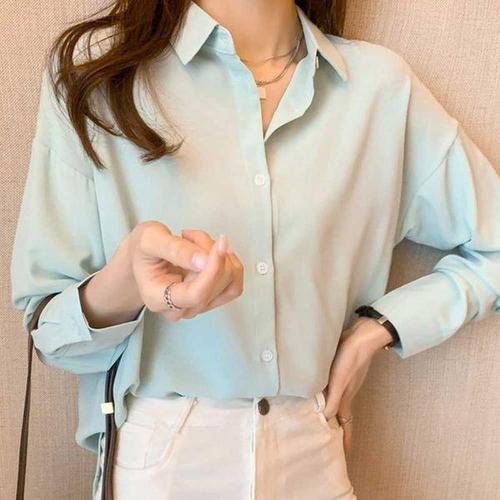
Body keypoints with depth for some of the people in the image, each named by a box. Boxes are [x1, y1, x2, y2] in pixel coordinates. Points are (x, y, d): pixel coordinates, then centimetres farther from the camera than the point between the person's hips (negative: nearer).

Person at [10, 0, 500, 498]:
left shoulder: (382, 83, -5)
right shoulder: (91, 68, -9)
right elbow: (49, 333, -8)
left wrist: (374, 330, -6)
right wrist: (127, 281, -30)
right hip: (155, 460, -1)